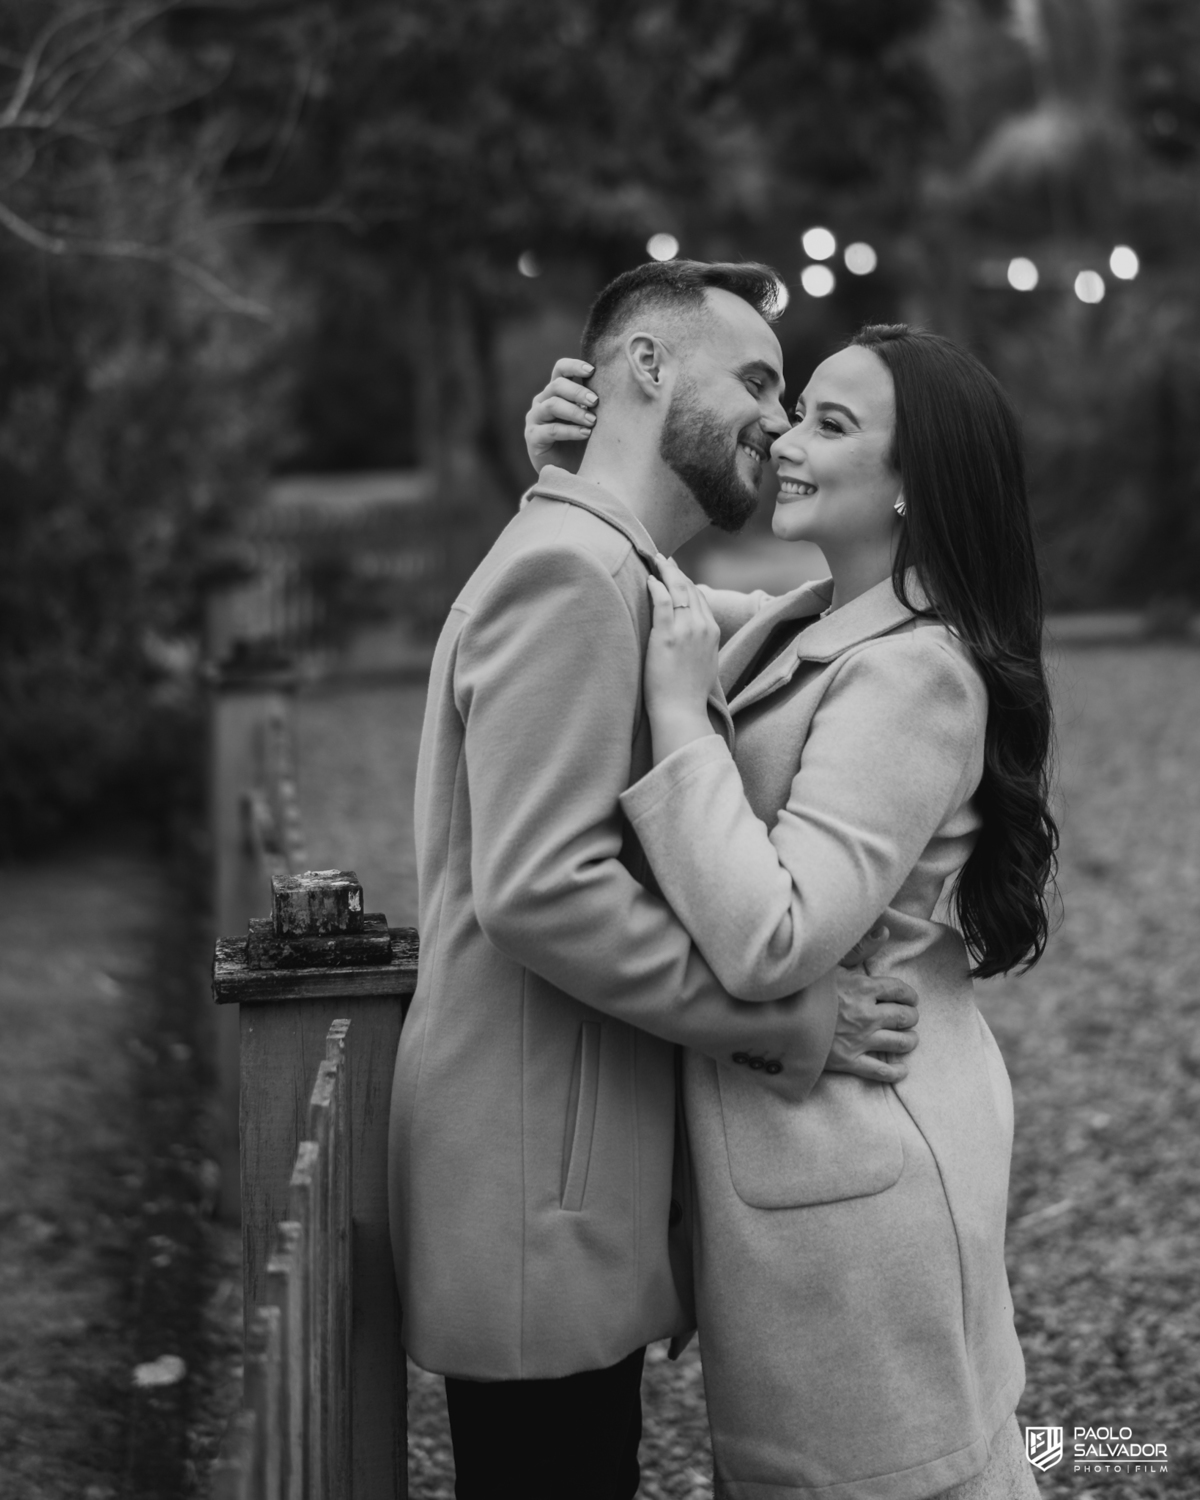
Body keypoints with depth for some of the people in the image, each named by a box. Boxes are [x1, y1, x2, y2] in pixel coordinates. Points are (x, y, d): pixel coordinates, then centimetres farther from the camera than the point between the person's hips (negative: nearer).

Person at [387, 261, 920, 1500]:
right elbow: (540, 888, -24)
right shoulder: (570, 573, -16)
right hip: (541, 1209, -10)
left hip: (582, 1182, 10)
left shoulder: (616, 574, 18)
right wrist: (783, 1022, -18)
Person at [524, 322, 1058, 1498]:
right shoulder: (798, 628, 7)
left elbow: (766, 945, -28)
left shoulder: (915, 673, -20)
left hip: (848, 1157, -9)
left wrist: (680, 706, -23)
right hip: (805, 1135, 9)